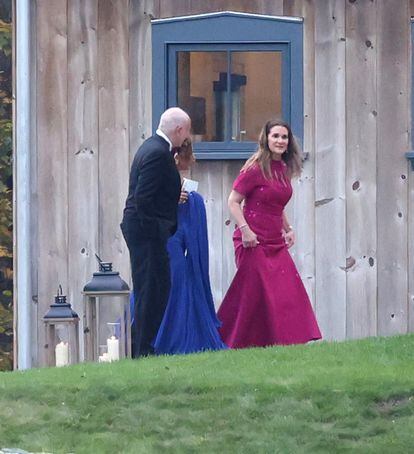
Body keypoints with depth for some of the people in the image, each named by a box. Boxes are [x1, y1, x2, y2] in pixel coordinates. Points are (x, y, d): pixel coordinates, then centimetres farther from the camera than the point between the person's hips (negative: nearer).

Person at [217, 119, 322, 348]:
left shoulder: (283, 170, 12)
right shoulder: (255, 169, -10)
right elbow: (233, 201, -10)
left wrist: (288, 229, 14)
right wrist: (245, 230, -20)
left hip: (276, 243, 7)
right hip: (254, 242, -7)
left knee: (289, 292, 0)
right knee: (253, 294, -4)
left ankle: (289, 339, 5)